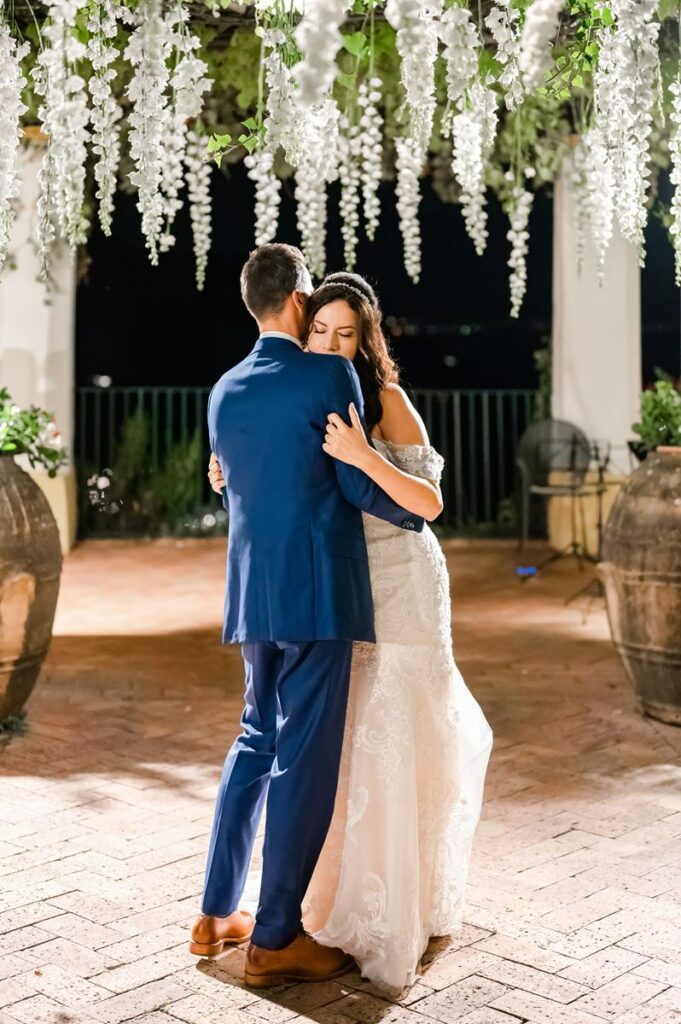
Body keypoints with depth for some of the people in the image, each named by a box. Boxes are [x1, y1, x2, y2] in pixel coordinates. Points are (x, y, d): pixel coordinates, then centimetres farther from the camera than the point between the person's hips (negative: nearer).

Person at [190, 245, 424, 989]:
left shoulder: (225, 392, 10)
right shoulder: (330, 375, -9)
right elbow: (356, 482, -9)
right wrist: (417, 515, 9)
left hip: (252, 588, 7)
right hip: (317, 589, -7)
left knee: (257, 739, 18)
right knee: (305, 756, 0)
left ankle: (217, 914, 23)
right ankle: (275, 939, 8)